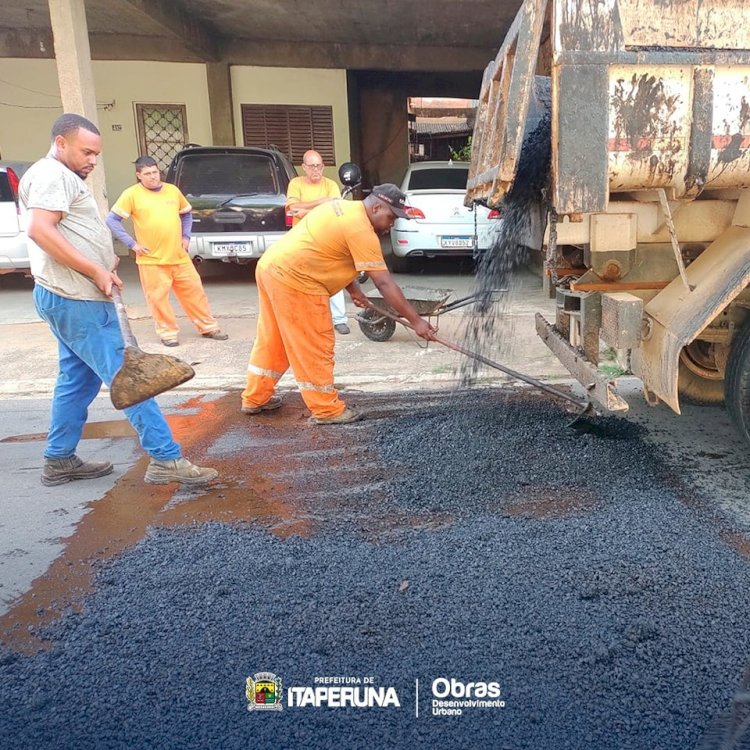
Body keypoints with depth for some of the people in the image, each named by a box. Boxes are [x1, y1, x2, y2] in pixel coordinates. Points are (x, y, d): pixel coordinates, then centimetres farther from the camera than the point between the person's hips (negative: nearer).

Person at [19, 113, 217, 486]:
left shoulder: (62, 177, 23)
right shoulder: (52, 175, -11)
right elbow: (40, 230, -25)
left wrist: (102, 263, 9)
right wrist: (96, 271, -22)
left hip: (70, 297, 11)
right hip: (77, 300, -11)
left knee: (77, 379, 14)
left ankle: (60, 460, 22)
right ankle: (166, 459, -9)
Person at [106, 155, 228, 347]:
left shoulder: (173, 190, 7)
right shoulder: (132, 194, -5)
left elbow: (186, 214, 23)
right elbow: (112, 220, -5)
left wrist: (186, 236, 11)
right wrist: (132, 243, -9)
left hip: (180, 257, 4)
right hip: (152, 260, -4)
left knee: (194, 292, 9)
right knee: (158, 298, 0)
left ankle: (208, 327, 21)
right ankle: (168, 333, 14)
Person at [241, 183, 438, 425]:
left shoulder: (343, 208, 16)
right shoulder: (361, 230, -14)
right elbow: (384, 283, -16)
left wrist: (353, 290, 20)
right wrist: (415, 320, -12)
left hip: (270, 266, 10)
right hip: (294, 280, -10)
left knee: (272, 340, 19)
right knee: (315, 347, 0)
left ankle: (255, 398, 31)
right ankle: (326, 410, 11)